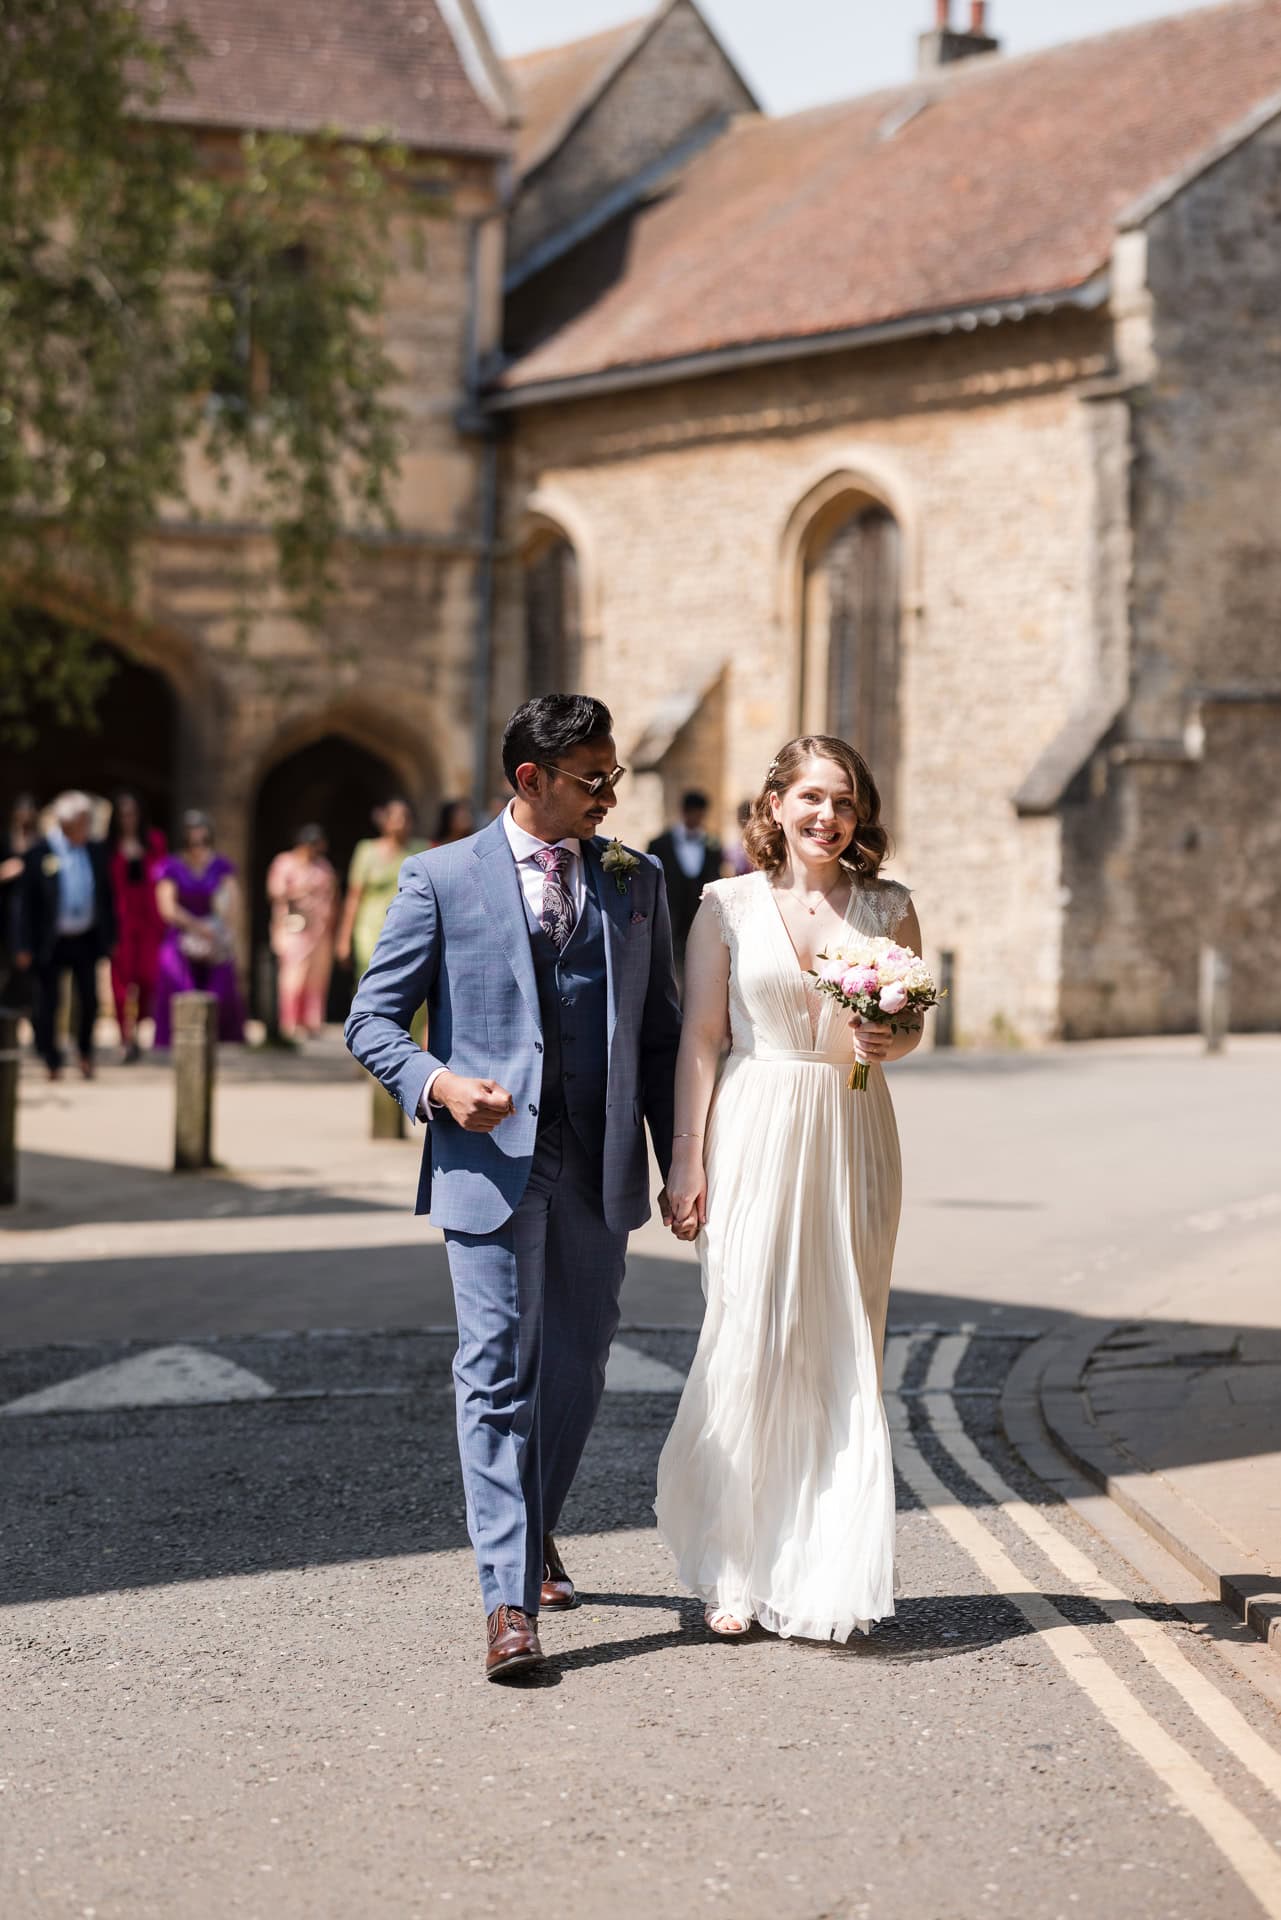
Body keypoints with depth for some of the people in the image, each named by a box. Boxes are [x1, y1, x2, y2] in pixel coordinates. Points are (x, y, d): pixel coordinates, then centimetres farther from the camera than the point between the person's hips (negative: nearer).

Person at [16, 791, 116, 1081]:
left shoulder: (95, 850, 4)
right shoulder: (38, 853, -8)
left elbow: (105, 895, 9)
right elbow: (27, 902, -7)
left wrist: (109, 936, 6)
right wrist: (26, 946, -10)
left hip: (86, 939, 3)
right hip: (51, 943, -3)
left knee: (89, 1001, 9)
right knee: (46, 1004, 3)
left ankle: (86, 1052, 30)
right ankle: (52, 1060, 17)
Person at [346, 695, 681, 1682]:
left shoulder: (636, 879, 11)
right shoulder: (443, 879, 0)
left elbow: (660, 1032, 14)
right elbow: (372, 1019, 2)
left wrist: (683, 1164, 9)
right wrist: (438, 1083, -17)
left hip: (600, 1166, 4)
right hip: (493, 1159, -4)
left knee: (578, 1370, 13)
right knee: (498, 1373, -7)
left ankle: (536, 1529, 37)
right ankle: (510, 1599, -5)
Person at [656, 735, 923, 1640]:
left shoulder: (889, 907, 6)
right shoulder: (728, 906, 1)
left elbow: (910, 1030, 15)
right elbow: (700, 1037, 2)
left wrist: (886, 1041, -9)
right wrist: (688, 1156, -4)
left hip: (852, 1135, 2)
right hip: (754, 1133, -2)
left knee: (842, 1351, 3)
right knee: (749, 1341, -4)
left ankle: (826, 1574, 12)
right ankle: (734, 1571, 5)